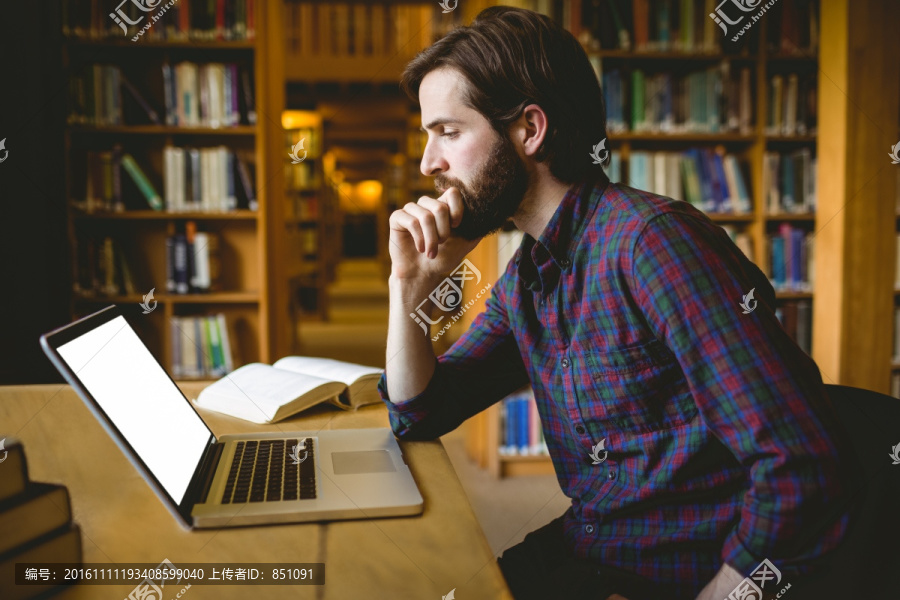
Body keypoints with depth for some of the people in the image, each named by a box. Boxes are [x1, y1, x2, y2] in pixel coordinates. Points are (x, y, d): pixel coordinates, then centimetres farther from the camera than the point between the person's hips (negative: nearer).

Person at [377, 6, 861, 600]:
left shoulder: (651, 239, -22)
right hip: (580, 551, 7)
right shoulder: (522, 280, 5)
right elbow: (418, 415, 9)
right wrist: (411, 283, -3)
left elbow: (804, 472, -25)